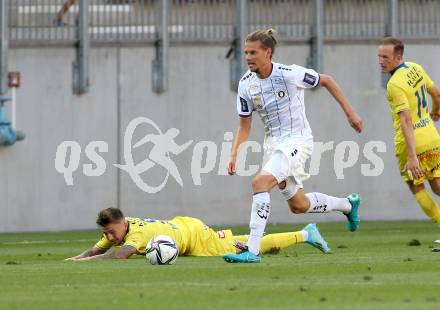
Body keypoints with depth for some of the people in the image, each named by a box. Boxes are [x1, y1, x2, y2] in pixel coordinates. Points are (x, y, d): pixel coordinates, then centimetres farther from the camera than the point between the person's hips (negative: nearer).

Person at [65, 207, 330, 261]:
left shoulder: (139, 232, -35)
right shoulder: (116, 229, -12)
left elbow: (121, 254, -50)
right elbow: (96, 250, -4)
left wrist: (88, 261, -47)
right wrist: (77, 258, -23)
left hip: (194, 233, -7)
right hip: (180, 225, 7)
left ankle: (305, 235, 13)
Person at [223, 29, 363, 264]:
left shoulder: (290, 74, -18)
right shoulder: (246, 84, -3)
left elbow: (326, 81, -3)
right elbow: (244, 125, 7)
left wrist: (350, 113, 0)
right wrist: (234, 155, -5)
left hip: (298, 140, -7)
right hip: (273, 143, 7)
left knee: (260, 183, -27)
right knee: (298, 205, 16)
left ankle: (252, 251, -27)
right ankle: (348, 204, 44)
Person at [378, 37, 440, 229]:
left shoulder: (395, 84, -21)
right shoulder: (415, 68, 2)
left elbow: (406, 121, -27)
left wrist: (412, 157, -31)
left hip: (411, 143, -7)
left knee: (418, 190, 9)